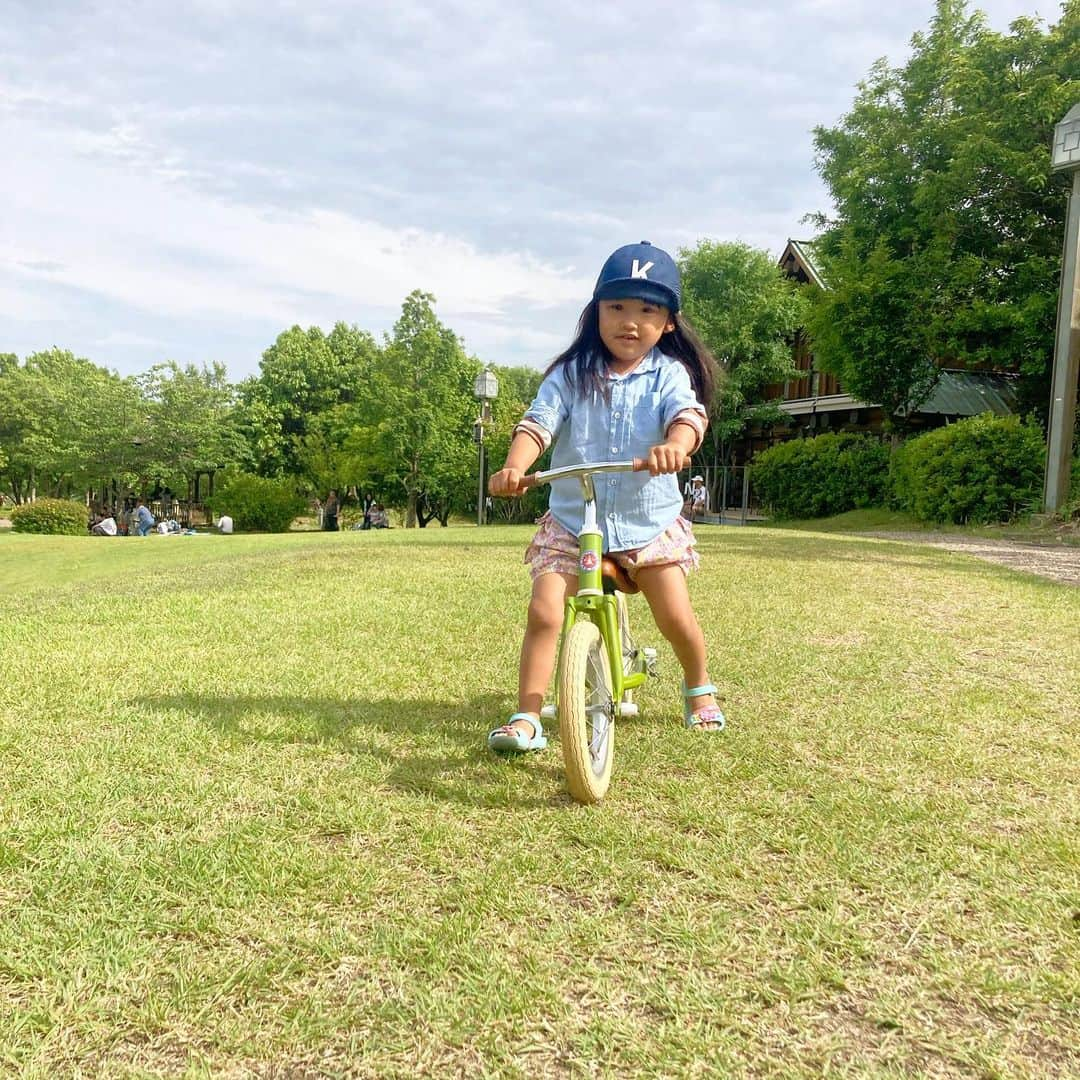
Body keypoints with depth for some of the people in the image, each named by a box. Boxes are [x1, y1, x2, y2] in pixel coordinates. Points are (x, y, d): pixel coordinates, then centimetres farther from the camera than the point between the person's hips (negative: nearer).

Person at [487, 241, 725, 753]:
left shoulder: (669, 374, -5)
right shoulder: (571, 374, -3)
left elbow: (689, 414, -24)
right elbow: (538, 423, -15)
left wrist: (675, 445, -48)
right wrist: (514, 466, -36)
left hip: (650, 522, 0)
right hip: (571, 521, 0)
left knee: (676, 617, 1)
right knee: (544, 612, -13)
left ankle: (699, 688, 33)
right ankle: (526, 717, -1)